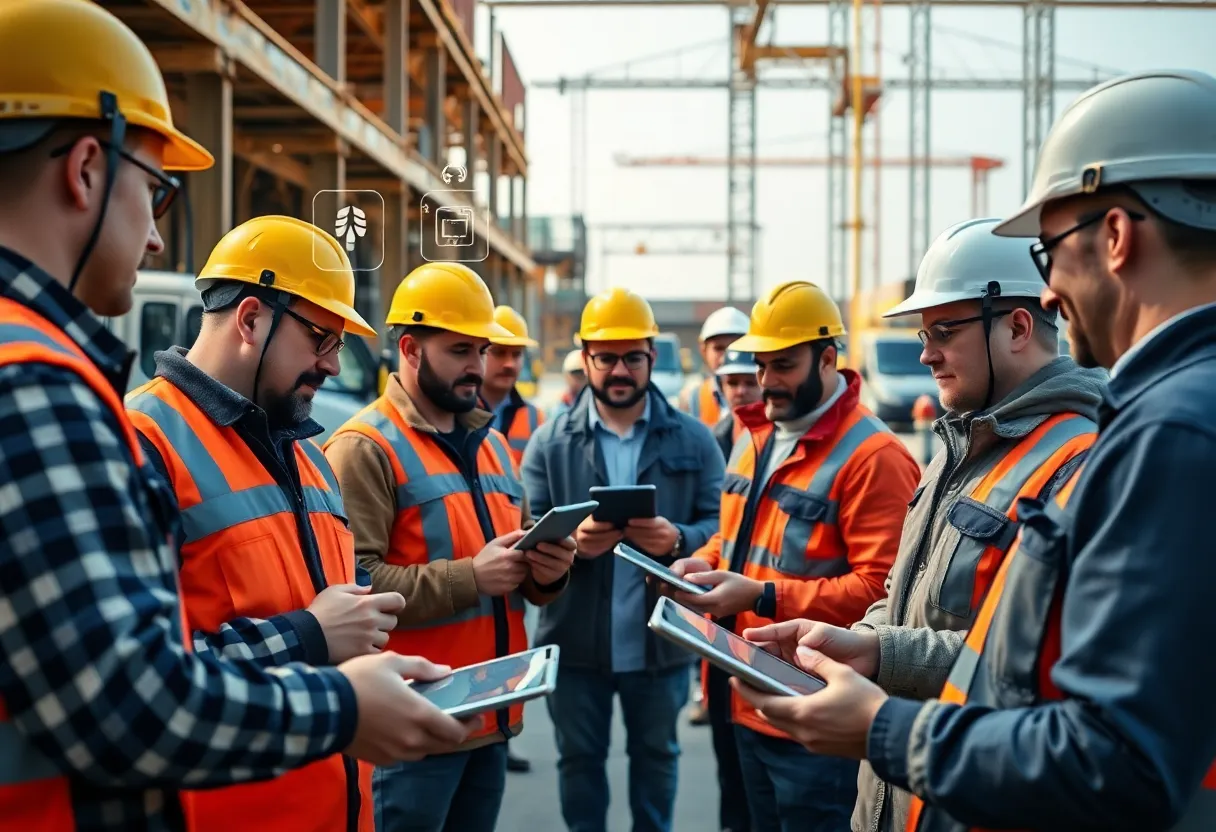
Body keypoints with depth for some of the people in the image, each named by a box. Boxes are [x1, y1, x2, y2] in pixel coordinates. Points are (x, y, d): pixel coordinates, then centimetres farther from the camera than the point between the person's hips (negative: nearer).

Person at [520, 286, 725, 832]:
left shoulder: (693, 440, 0)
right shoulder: (549, 442, -1)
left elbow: (721, 529, -5)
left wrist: (677, 540, -25)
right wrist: (572, 542, -26)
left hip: (662, 640, 0)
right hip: (575, 640, 0)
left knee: (656, 754, 19)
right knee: (579, 757, 16)